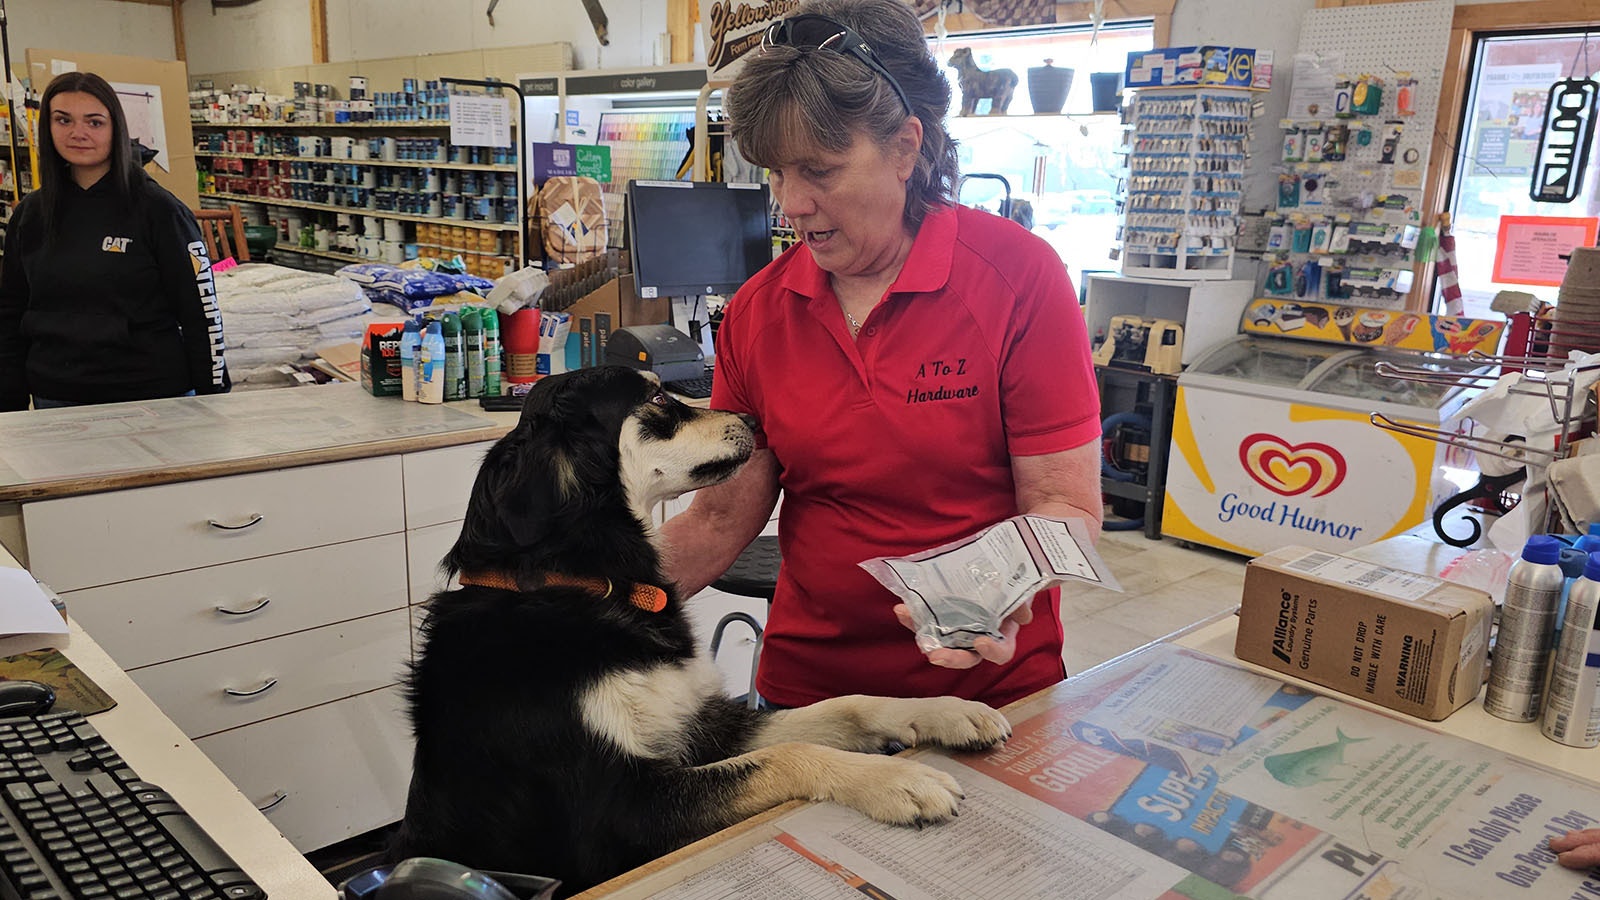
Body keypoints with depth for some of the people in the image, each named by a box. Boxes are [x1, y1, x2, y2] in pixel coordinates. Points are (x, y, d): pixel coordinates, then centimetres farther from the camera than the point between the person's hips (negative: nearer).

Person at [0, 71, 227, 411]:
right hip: (54, 399, 4)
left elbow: (202, 310, -7)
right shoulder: (29, 215, 7)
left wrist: (213, 403, -9)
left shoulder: (159, 210, -7)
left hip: (152, 396, -4)